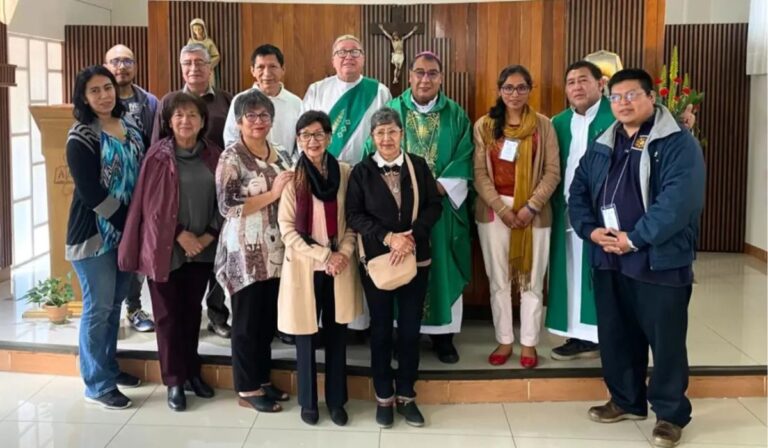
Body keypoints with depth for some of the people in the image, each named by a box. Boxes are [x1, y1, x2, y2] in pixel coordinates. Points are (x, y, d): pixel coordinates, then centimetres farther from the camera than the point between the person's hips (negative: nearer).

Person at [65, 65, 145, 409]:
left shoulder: (130, 125, 8)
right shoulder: (81, 138, -12)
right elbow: (91, 193, -18)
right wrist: (127, 222, -15)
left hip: (126, 229, 6)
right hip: (94, 233, -6)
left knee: (115, 303, 15)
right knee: (98, 307, 0)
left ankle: (109, 367, 30)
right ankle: (98, 385, 10)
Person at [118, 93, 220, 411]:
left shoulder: (213, 157, 3)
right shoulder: (158, 155, -7)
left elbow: (222, 200, 6)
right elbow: (150, 203, -8)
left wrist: (209, 235, -5)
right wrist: (180, 235, -13)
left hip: (202, 248, 3)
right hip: (165, 247, -3)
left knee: (192, 311, 14)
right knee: (168, 315, 5)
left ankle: (192, 372, 27)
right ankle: (174, 380, 15)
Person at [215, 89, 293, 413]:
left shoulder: (278, 156, 12)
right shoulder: (231, 157, -8)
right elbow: (227, 206, -18)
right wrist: (272, 194, -19)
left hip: (274, 251, 7)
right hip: (245, 252, -6)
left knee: (269, 319, 13)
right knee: (247, 321, 3)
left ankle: (262, 379, 28)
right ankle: (247, 389, 16)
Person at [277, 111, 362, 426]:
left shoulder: (345, 173, 1)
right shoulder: (292, 176, -6)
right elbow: (287, 227, -7)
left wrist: (343, 253, -10)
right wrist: (323, 256, -12)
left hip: (340, 266, 2)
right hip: (305, 265, -2)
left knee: (337, 334, 10)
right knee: (306, 335, 7)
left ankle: (336, 400, 24)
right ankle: (308, 401, 24)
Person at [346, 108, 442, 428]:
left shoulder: (419, 166, 2)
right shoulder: (362, 171, -1)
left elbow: (434, 206, -1)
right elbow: (353, 214, -6)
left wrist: (411, 235, -16)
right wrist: (388, 237, -18)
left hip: (416, 259, 1)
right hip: (377, 260, -1)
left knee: (410, 328, 7)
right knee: (381, 329, 8)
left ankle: (407, 395, 22)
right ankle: (384, 397, 21)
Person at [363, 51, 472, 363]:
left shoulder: (456, 115, 5)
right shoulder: (392, 111, 5)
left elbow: (463, 163, -1)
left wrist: (434, 189, -15)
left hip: (442, 205, 1)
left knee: (441, 268, 5)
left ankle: (442, 334, 16)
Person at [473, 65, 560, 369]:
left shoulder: (543, 125, 2)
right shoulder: (484, 125, 4)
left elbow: (553, 171, -1)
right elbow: (479, 173, -1)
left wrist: (530, 207, -12)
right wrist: (502, 208, -11)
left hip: (534, 211, -1)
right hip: (494, 210, 1)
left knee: (532, 279, 5)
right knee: (498, 279, 7)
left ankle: (528, 343, 17)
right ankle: (504, 341, 20)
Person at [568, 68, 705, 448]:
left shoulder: (679, 144, -7)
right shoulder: (602, 147, 14)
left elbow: (677, 200, -19)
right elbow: (578, 192, 14)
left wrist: (634, 238, -19)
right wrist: (590, 230, -4)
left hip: (660, 260, -6)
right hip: (608, 260, 6)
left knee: (665, 341, 3)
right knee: (615, 336, 15)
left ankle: (670, 413, 18)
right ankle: (626, 401, 33)